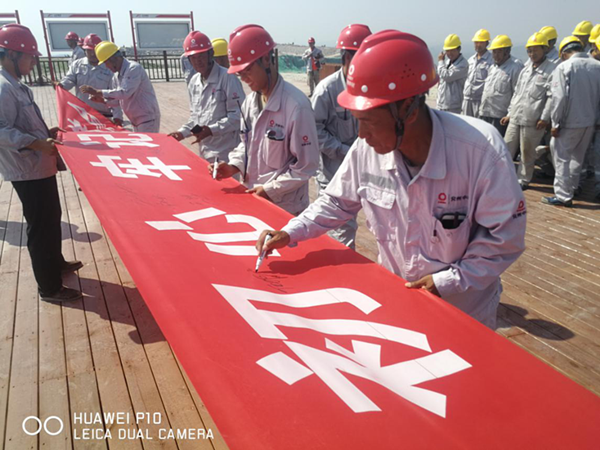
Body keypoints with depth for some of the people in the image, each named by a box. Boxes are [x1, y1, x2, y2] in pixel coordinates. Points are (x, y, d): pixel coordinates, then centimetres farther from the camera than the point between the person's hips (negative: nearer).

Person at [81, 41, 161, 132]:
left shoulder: (134, 68, -17)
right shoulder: (117, 75, 11)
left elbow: (124, 93, -26)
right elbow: (119, 99, 15)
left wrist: (96, 92, -21)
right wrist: (101, 99, -4)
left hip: (148, 119, -9)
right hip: (136, 121, 9)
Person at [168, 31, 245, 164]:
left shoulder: (227, 78, -10)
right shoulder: (194, 82, 13)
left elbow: (238, 115, -15)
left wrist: (212, 130, -22)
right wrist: (182, 133, 7)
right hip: (205, 154, 7)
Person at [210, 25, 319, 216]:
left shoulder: (296, 105, -19)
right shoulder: (250, 101, 3)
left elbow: (306, 165, -17)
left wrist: (271, 189, -17)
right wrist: (234, 166, -2)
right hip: (252, 200, 7)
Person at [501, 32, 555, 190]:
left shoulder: (551, 70, -6)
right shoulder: (526, 70, 15)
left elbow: (552, 97, -11)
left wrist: (545, 118, -17)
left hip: (532, 121, -6)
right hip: (515, 118, 6)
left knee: (527, 153, 4)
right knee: (507, 148, 9)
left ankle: (523, 180, 17)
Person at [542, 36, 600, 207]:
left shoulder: (564, 67, -11)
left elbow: (560, 97, -17)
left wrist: (556, 123, -10)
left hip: (570, 122, -6)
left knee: (562, 157, 2)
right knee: (577, 157, 19)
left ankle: (563, 196, 1)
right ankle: (571, 189, 30)